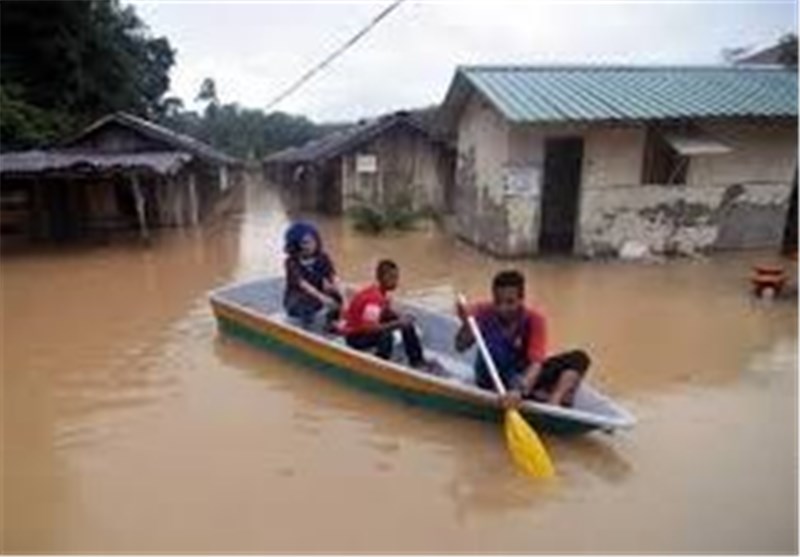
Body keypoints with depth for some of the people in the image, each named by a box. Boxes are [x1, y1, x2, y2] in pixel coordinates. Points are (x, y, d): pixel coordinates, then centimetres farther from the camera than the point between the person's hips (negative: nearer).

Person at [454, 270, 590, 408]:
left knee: (578, 358, -18)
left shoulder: (534, 320, -16)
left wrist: (520, 390, -47)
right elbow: (460, 347, -20)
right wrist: (466, 323, -39)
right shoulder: (483, 313, -13)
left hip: (527, 376, 1)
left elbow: (536, 363, -29)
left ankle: (554, 404, -38)